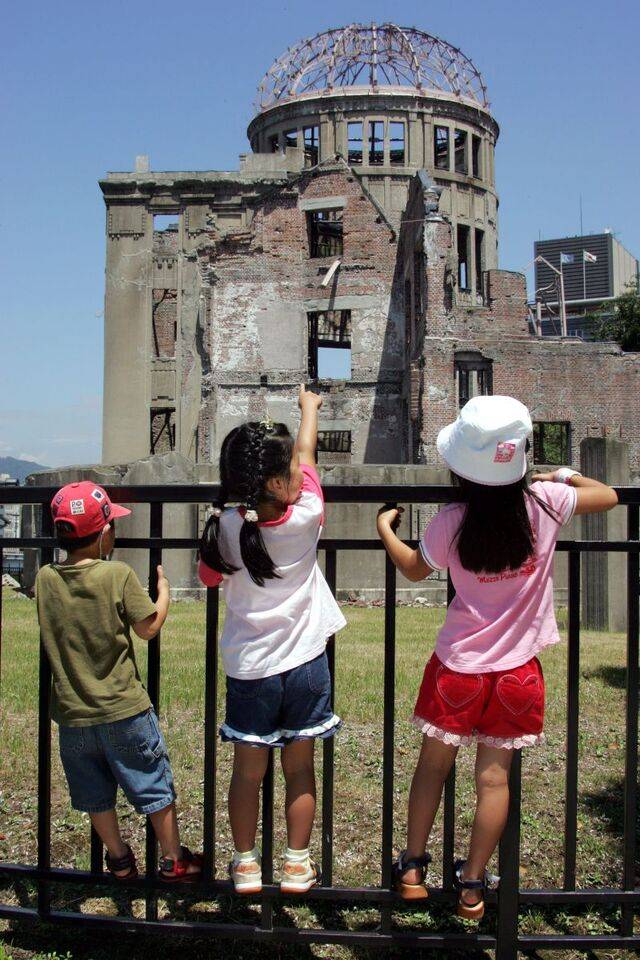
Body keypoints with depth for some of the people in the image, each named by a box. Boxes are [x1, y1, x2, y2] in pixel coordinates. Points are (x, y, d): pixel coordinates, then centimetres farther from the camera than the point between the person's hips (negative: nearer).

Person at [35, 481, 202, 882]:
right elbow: (149, 627, -10)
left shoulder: (46, 578, -6)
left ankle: (119, 859, 32)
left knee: (97, 794, 19)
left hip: (73, 713, 4)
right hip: (124, 710, -4)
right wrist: (164, 590, 8)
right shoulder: (118, 575, -18)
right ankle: (173, 859, 25)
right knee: (155, 787, 14)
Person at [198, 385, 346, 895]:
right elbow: (307, 453, 3)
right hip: (304, 663, -1)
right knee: (300, 768, 13)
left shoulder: (226, 527, -11)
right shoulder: (305, 517, -14)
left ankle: (246, 864, 24)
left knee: (249, 770, 12)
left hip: (249, 668, 1)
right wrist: (309, 405, 20)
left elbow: (209, 576, 7)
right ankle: (298, 864, 23)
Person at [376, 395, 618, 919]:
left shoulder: (452, 521, -13)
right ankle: (472, 885, 20)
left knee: (434, 765, 15)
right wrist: (563, 475, 19)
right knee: (494, 778, 9)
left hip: (458, 666, 0)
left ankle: (413, 867, 27)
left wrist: (385, 528, 22)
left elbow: (414, 568, 6)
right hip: (516, 671, 1)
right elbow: (608, 496, 5)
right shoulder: (544, 503, -12)